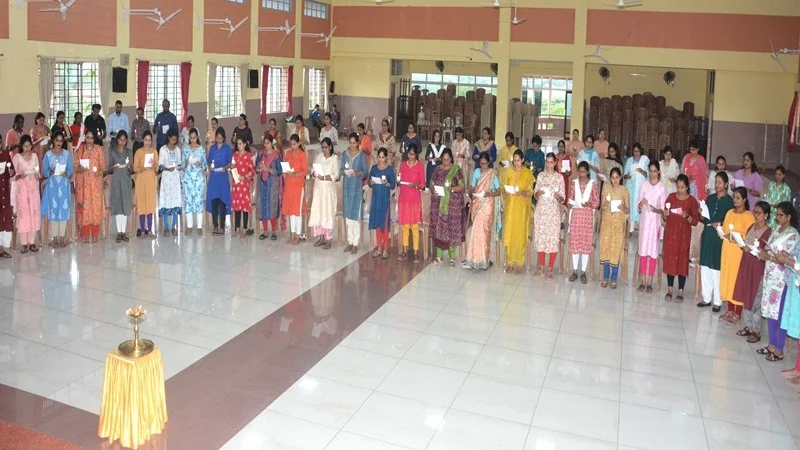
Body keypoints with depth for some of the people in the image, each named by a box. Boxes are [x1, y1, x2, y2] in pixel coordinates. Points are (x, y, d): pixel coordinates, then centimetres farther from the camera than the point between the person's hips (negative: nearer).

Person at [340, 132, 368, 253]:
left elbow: (366, 171, -3)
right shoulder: (344, 154, 8)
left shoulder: (362, 156, -3)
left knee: (356, 215, -5)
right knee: (347, 215, 8)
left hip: (357, 187, -4)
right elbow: (340, 169, 10)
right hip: (346, 185, 4)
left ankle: (355, 244, 2)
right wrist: (344, 171, -12)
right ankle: (350, 242, 18)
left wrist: (357, 173, -22)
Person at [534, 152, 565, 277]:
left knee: (553, 238, -3)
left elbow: (562, 198, 2)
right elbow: (535, 195, 8)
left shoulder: (559, 177, 1)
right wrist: (538, 193, -14)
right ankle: (541, 267, 15)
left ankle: (550, 268, 6)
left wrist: (558, 197, -19)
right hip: (541, 210, 2)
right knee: (540, 237, 4)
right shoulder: (540, 175, 6)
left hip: (554, 211, -2)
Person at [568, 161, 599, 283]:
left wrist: (590, 204, -20)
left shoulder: (593, 184, -1)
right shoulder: (574, 183, 6)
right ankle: (575, 271, 14)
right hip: (576, 215, 2)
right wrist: (571, 204, -12)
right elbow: (570, 199, 9)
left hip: (588, 216, -2)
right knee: (575, 242, 4)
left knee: (586, 243, 2)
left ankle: (583, 272, 10)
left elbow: (597, 202, -1)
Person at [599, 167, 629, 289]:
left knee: (616, 250, -1)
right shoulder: (606, 188, 4)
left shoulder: (624, 191, -3)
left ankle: (614, 279, 7)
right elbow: (601, 207, 6)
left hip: (618, 224, -2)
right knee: (605, 248, 3)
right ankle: (605, 277, 13)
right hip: (606, 222, 2)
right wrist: (604, 205, -16)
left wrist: (623, 208, -22)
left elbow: (628, 211, -1)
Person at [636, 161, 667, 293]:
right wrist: (641, 203, -14)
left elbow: (663, 210, -3)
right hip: (644, 220, 3)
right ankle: (643, 281, 11)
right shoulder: (644, 185, 7)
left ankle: (649, 282, 5)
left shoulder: (662, 187, -2)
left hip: (655, 221, -3)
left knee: (653, 250, -1)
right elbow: (638, 206, 7)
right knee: (643, 250, 3)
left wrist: (655, 209, -22)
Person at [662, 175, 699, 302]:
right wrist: (665, 214, -13)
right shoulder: (671, 197, 5)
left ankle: (680, 292, 8)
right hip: (670, 233, 3)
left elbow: (695, 221, -4)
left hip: (683, 235, -3)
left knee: (682, 261, -1)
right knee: (669, 260, 5)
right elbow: (665, 218, 9)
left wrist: (687, 216, -21)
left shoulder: (692, 201, -3)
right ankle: (670, 290, 15)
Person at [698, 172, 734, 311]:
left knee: (717, 269, -1)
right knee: (705, 267, 8)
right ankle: (706, 298, 19)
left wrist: (720, 224, -21)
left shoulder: (729, 201, -4)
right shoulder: (710, 198, 10)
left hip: (720, 237, -5)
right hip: (707, 235, 5)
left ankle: (717, 301, 9)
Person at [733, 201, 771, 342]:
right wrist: (743, 246, -5)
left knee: (755, 299, 1)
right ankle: (748, 326, 26)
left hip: (758, 268, -7)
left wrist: (753, 251, -24)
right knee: (746, 297, 14)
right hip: (746, 265, 7)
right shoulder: (751, 227, 7)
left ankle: (756, 331, 12)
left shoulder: (769, 232, -15)